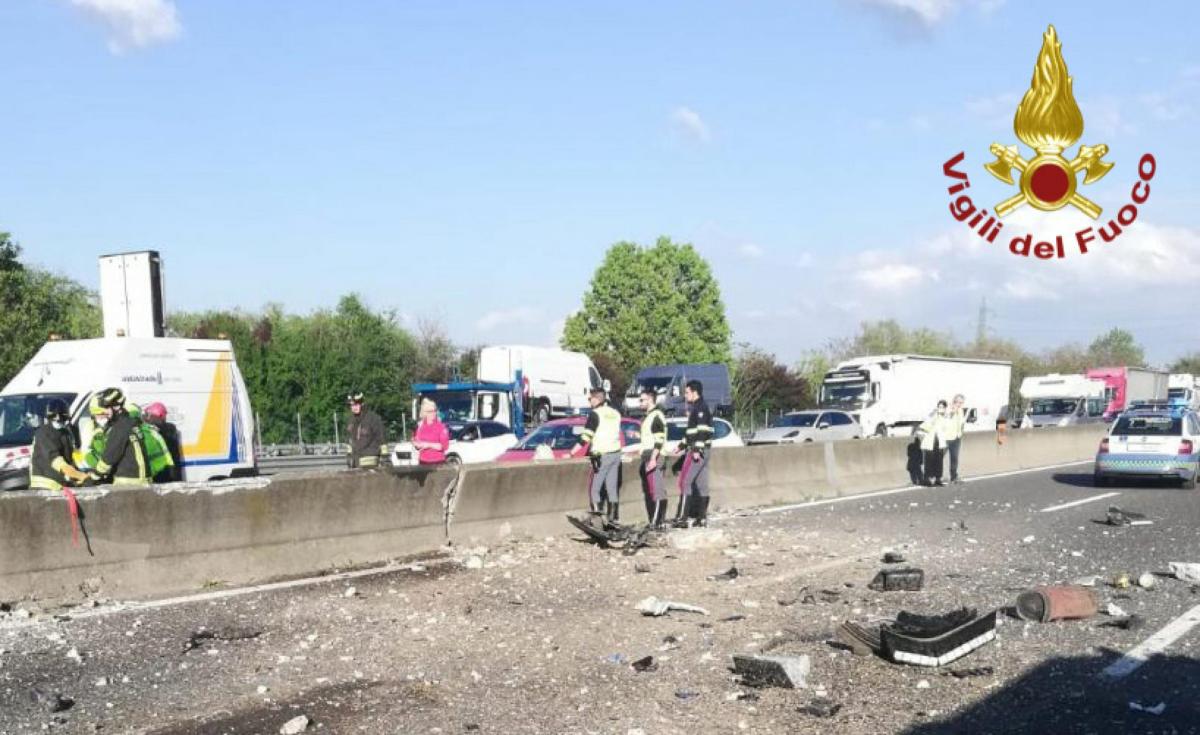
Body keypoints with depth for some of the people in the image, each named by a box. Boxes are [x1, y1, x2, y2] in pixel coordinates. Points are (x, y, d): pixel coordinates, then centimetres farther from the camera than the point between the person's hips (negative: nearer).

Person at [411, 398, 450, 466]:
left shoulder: (441, 426, -6)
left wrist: (429, 445, -16)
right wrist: (417, 444, -4)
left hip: (437, 462, -4)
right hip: (423, 462, 4)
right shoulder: (420, 426, 9)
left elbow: (445, 446, -10)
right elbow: (415, 442, 18)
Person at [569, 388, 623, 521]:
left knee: (594, 488, -4)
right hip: (616, 454, 7)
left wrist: (571, 453, -13)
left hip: (602, 455, -7)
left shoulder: (595, 414, -10)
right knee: (612, 488, 10)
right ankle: (614, 518, 10)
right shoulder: (615, 413, 12)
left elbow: (585, 437, -15)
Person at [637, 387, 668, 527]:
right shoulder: (649, 415, 21)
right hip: (647, 458, 11)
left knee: (656, 490, -13)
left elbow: (659, 439, -18)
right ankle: (652, 521, 15)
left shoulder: (656, 415, -11)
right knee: (648, 491, 11)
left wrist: (653, 458, -23)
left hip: (654, 457, -11)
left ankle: (658, 522, -15)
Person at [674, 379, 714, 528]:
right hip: (698, 450, 10)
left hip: (698, 451, -10)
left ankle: (682, 518, -15)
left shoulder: (701, 407, -11)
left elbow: (702, 430, -20)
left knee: (685, 482, -12)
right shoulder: (694, 408, 20)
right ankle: (702, 518, 10)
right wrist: (682, 445, 29)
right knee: (700, 484, 9)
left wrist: (697, 450, -24)